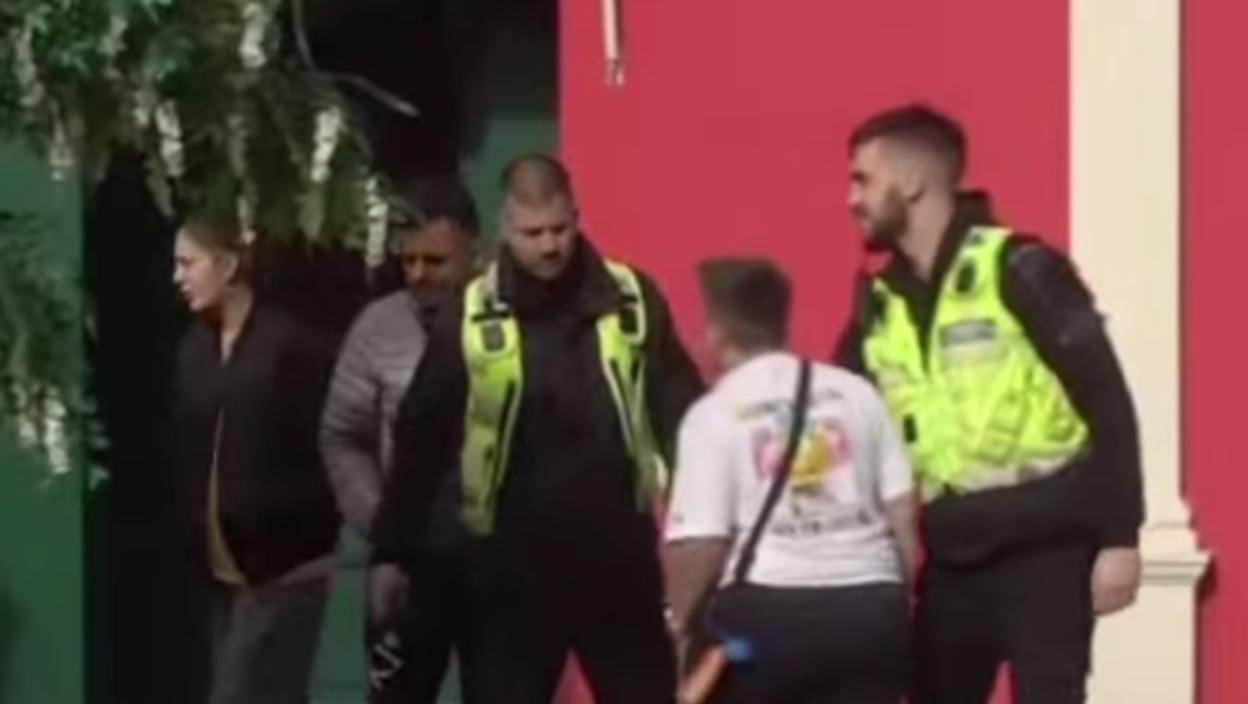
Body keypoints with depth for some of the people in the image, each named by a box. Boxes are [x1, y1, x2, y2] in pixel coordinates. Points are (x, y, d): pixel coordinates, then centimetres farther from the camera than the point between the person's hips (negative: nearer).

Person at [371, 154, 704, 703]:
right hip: (518, 564, -1)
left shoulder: (631, 300, 0)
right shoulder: (471, 319, -3)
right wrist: (392, 550, 4)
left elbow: (679, 414, 1)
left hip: (619, 557, 1)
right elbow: (420, 440, 3)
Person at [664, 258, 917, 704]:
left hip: (767, 611, -3)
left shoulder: (714, 414, -2)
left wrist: (679, 616, 10)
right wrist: (900, 598, 21)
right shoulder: (856, 393, 11)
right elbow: (902, 508, 10)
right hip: (870, 606, 4)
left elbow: (700, 542, -7)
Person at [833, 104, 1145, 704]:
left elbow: (1106, 402, -10)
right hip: (952, 559, 6)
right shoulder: (880, 302, 9)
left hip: (1044, 549, -6)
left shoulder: (1018, 270, -10)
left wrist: (1118, 536, -13)